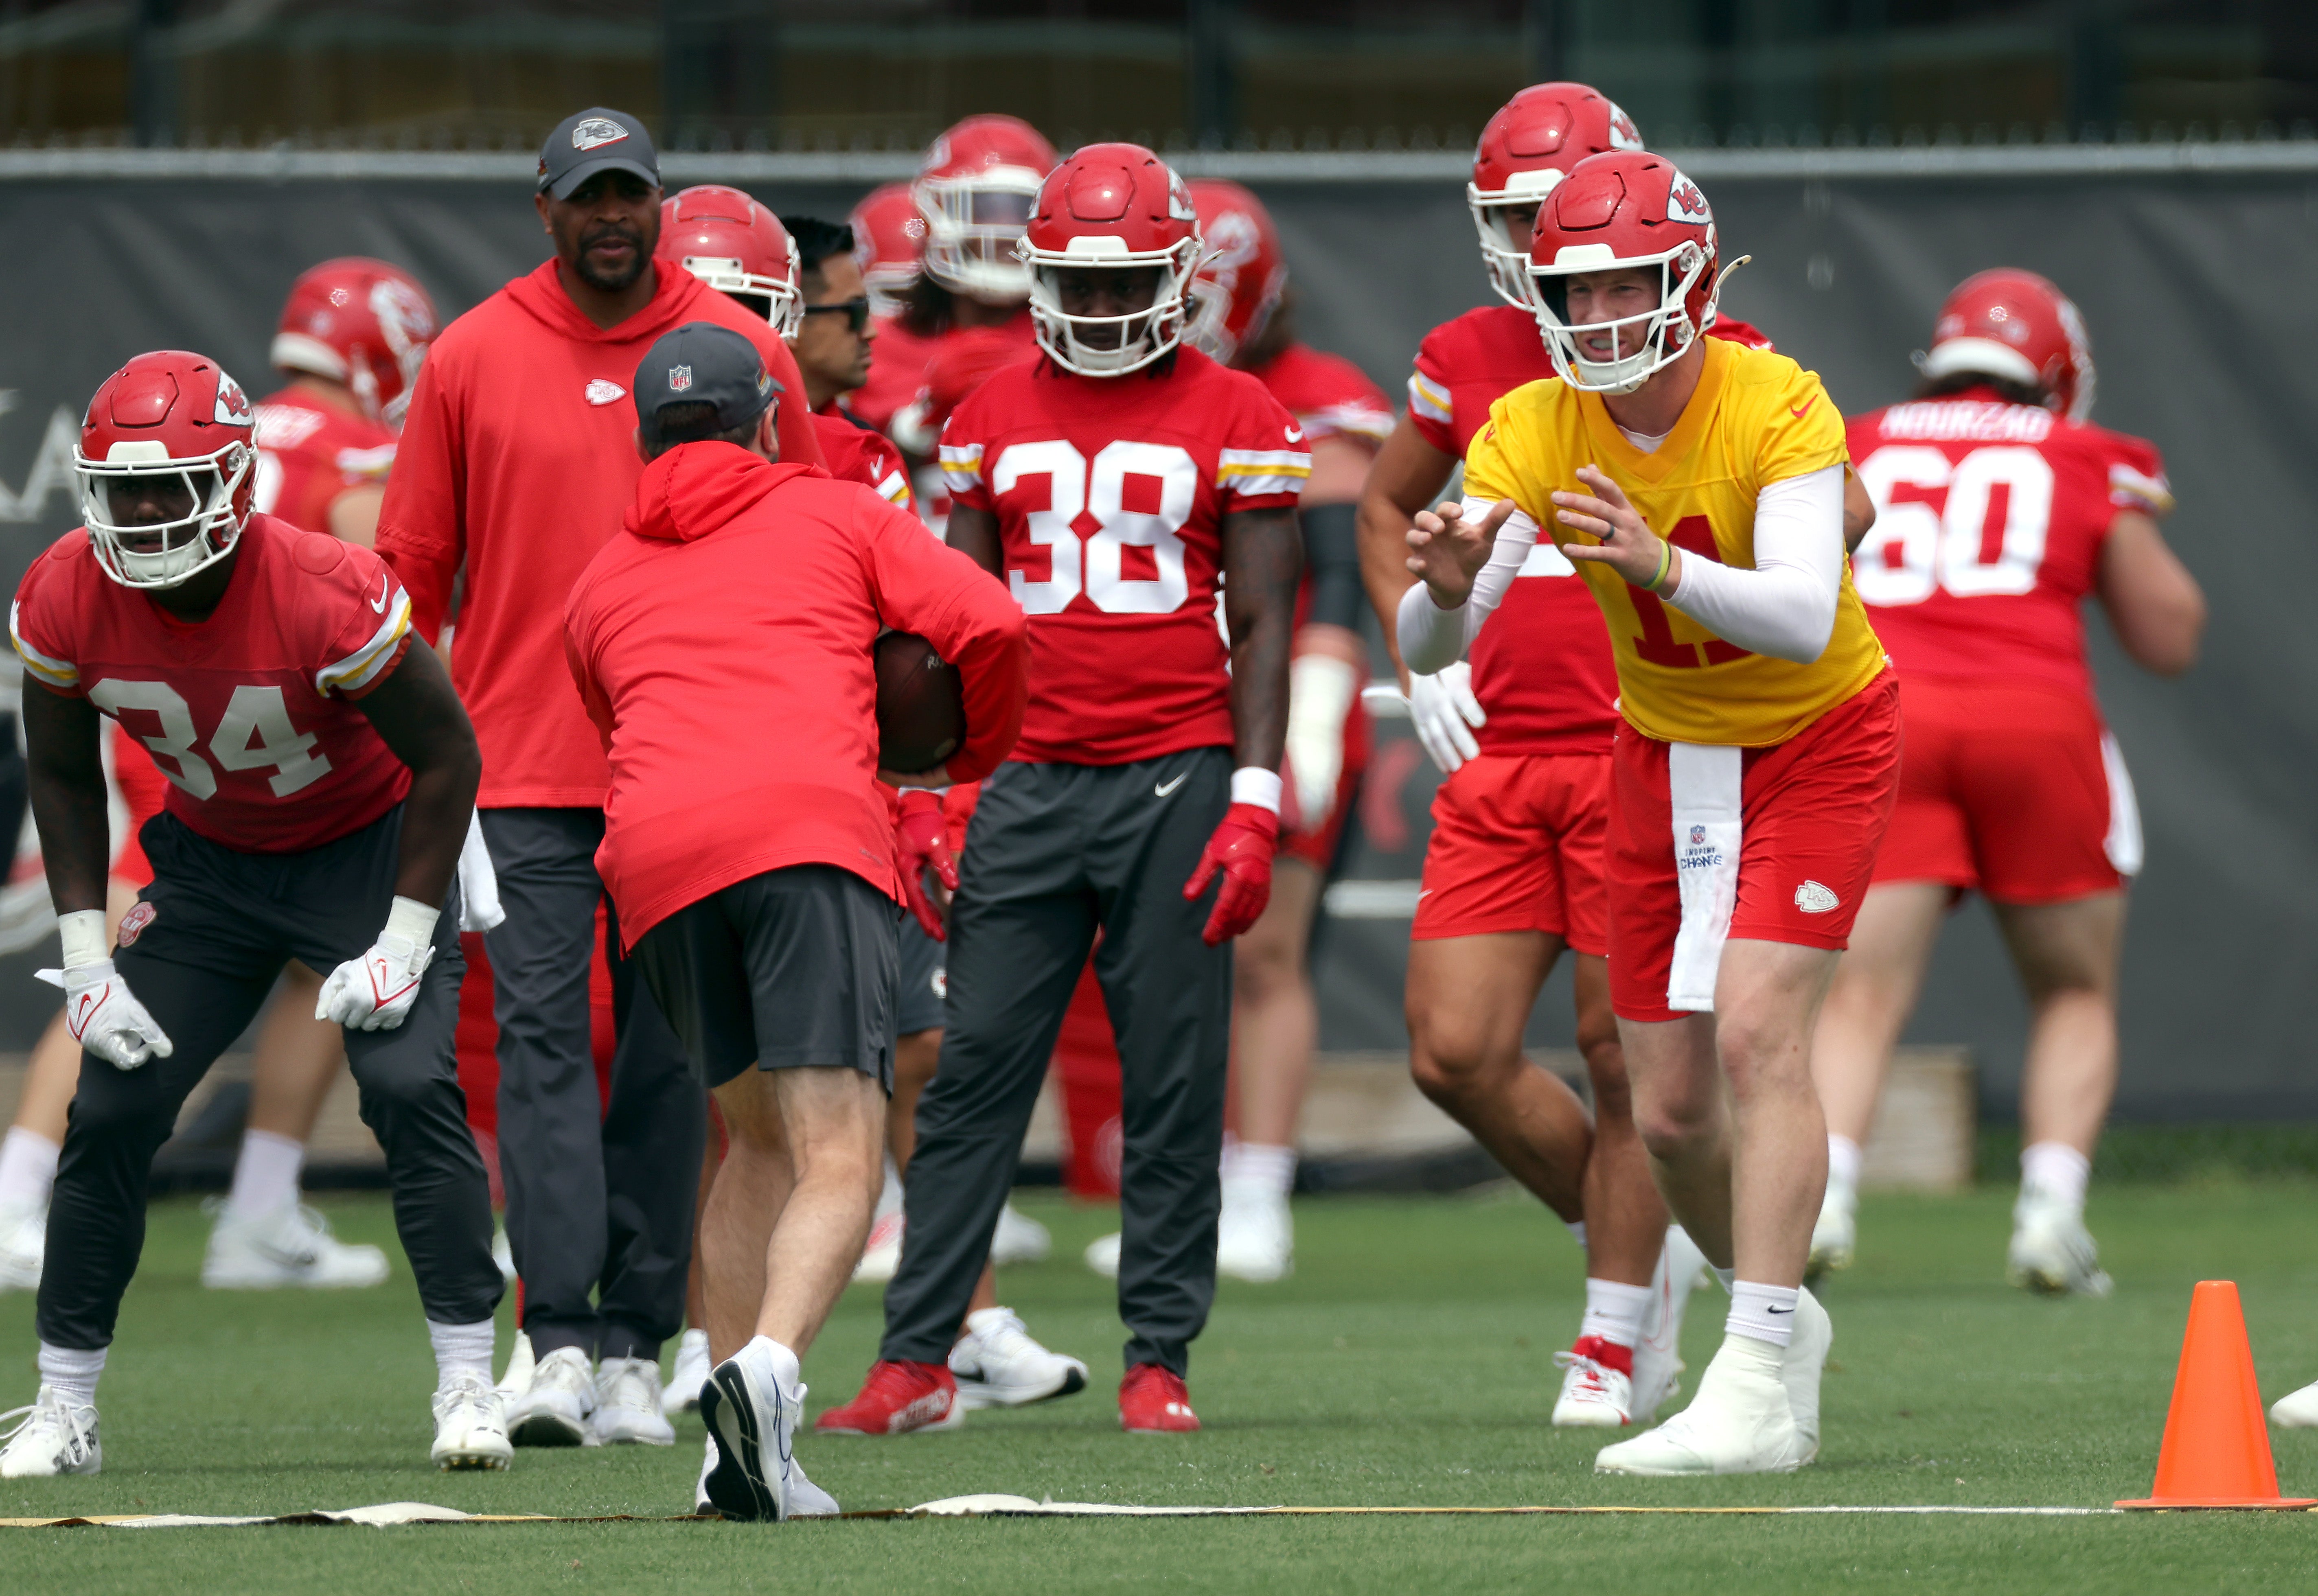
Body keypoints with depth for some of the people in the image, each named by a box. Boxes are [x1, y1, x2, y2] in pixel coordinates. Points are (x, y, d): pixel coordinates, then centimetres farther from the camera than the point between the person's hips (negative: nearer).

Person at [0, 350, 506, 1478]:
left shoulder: (327, 598, -33)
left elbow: (447, 756, -19)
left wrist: (403, 944, -20)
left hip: (367, 845, -4)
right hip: (210, 862, 4)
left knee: (412, 1088, -21)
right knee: (111, 1112, -5)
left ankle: (469, 1388, -10)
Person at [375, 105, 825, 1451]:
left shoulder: (744, 354, 4)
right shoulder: (472, 360, 3)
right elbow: (413, 572, 9)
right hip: (523, 766, -1)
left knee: (665, 1056, 3)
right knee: (541, 1035, -8)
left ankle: (635, 1349, 8)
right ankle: (559, 1342, -12)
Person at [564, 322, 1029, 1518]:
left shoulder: (602, 583, 30)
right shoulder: (837, 516, 21)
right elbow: (990, 626, 9)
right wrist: (969, 757, 28)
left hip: (655, 854, 4)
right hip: (810, 826, -4)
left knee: (761, 1139, 20)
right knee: (839, 1157, -8)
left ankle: (736, 1444, 10)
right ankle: (769, 1365, -36)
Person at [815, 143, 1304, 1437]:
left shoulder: (1236, 421, 2)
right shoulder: (999, 418, 12)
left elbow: (1262, 628, -1)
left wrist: (1255, 805, -9)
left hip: (1177, 781, -3)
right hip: (1030, 782, 3)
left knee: (1176, 1085, 0)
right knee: (972, 1073, -1)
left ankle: (1161, 1360, 7)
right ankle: (917, 1362, 1)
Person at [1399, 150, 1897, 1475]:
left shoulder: (1778, 408, -26)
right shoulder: (1534, 431, -15)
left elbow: (1804, 621, -38)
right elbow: (1430, 650, -23)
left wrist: (1664, 566, -54)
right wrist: (1446, 591, -46)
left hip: (1817, 743, -5)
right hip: (1666, 756, 5)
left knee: (1758, 1032, -23)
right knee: (1672, 1111, 6)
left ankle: (1759, 1388, -25)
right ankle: (1786, 1316, 34)